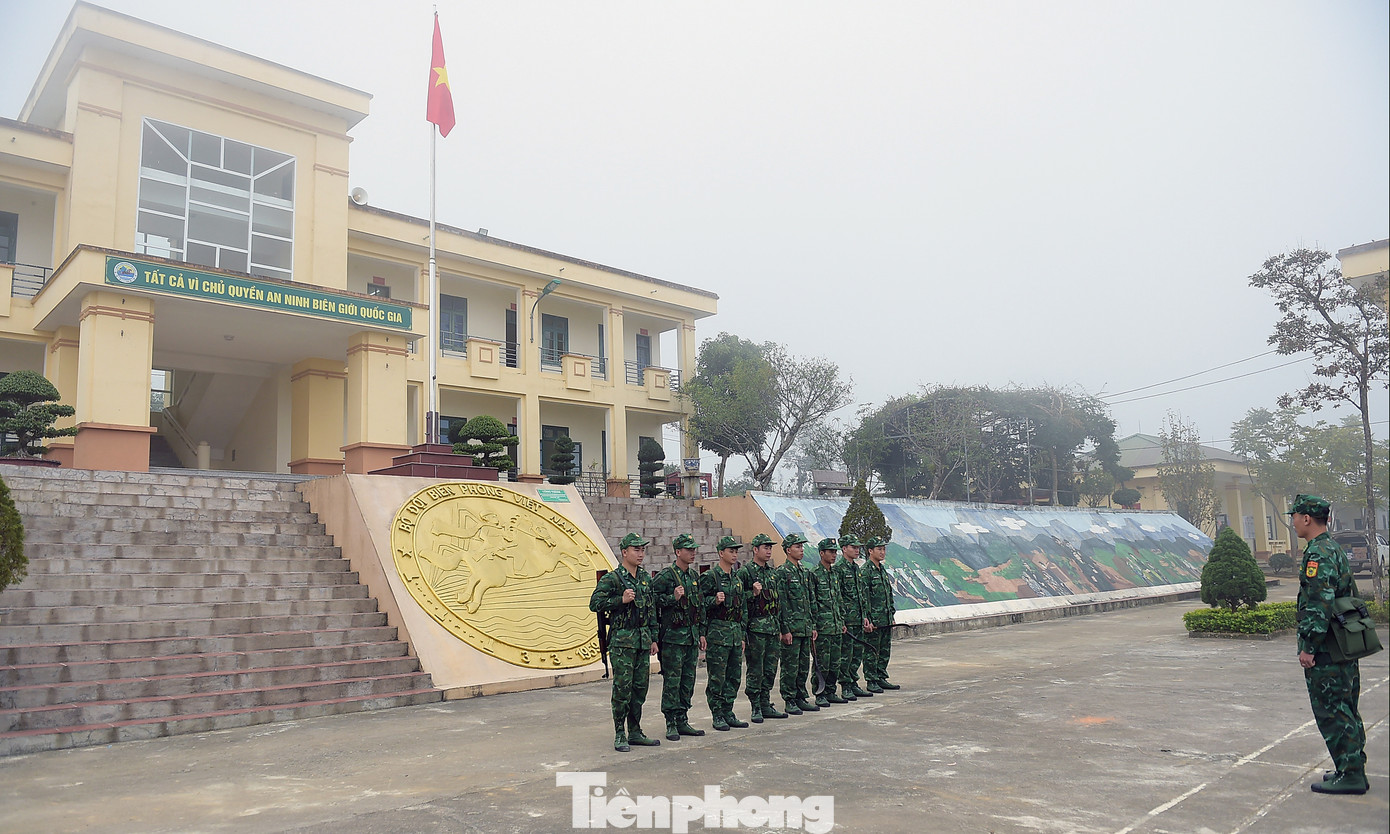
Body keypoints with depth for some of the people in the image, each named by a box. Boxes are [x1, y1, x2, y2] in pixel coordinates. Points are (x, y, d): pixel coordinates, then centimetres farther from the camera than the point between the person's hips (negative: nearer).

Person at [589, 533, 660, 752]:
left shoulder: (646, 578, 13)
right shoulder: (612, 579, -7)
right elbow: (594, 603, -11)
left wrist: (654, 638, 15)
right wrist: (621, 600, -19)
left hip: (643, 641, 6)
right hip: (622, 641, -6)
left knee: (640, 687, 9)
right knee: (622, 687, -5)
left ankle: (635, 732, 19)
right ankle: (620, 735, 4)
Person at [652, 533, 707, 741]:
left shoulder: (695, 576, 13)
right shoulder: (665, 576, -9)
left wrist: (701, 633, 17)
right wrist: (673, 598, -22)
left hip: (692, 637, 7)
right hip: (673, 637, -7)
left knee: (688, 681, 11)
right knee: (672, 682, -3)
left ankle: (682, 721, 20)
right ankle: (671, 725, 4)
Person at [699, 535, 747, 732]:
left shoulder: (737, 578, 16)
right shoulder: (709, 576, -6)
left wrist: (742, 635, 19)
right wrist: (715, 600, -27)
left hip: (736, 632, 7)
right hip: (718, 632, -7)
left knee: (734, 675, 10)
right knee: (717, 677, -3)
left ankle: (728, 713, 19)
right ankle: (717, 715, 6)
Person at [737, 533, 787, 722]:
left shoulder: (773, 572, 15)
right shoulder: (745, 572, -7)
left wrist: (780, 626, 18)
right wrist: (753, 593, -24)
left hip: (773, 628, 7)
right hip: (755, 627, -7)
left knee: (770, 669, 11)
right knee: (755, 670, -1)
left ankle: (766, 705, 20)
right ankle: (755, 708, 7)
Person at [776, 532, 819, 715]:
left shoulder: (805, 572, 14)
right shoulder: (782, 572, -10)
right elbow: (781, 603, -14)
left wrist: (813, 625, 14)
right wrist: (785, 629, -17)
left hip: (806, 628, 8)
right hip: (791, 629, -8)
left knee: (804, 666, 13)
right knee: (790, 667, -1)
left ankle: (802, 699, 22)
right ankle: (790, 702, 6)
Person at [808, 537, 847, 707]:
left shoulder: (835, 573, 14)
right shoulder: (814, 574, -10)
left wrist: (842, 621, 18)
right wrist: (812, 626, -15)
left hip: (836, 627, 8)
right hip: (822, 627, -7)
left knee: (835, 663, 11)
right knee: (822, 663, -2)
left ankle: (830, 693, 20)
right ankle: (819, 695, 7)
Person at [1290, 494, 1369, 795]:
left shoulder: (1318, 554, -18)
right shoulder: (1336, 549, 15)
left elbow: (1319, 604, -24)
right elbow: (1351, 595, 22)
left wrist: (1308, 646, -21)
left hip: (1326, 650, -10)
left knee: (1332, 712, -4)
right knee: (1346, 709, 16)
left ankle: (1350, 774, 1)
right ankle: (1353, 769, 24)